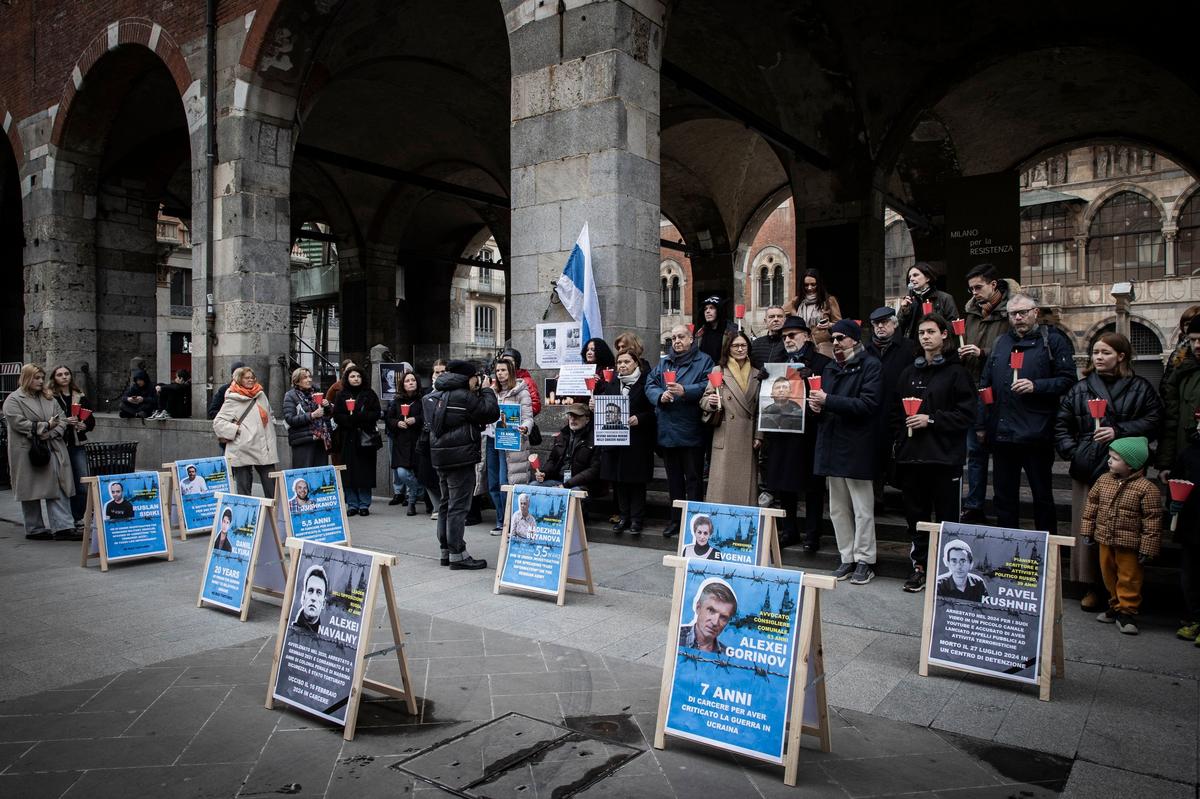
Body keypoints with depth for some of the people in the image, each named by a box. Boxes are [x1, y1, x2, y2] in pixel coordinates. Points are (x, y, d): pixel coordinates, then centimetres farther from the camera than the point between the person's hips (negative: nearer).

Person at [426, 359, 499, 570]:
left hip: (441, 457, 9)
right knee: (459, 506, -4)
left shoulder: (436, 394, 10)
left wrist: (478, 391, 13)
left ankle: (446, 551, 21)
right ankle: (457, 554, -1)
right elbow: (491, 412, -13)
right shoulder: (463, 397, -16)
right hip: (460, 457, -9)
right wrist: (486, 390, 2)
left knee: (446, 504, 15)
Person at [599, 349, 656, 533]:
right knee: (618, 480, 7)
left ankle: (637, 518, 10)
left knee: (637, 480, 1)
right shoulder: (612, 383, 12)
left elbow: (654, 410, -4)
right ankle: (623, 516, 18)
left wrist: (639, 418, -18)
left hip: (638, 441, -4)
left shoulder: (645, 382, -3)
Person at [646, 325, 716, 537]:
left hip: (691, 430, -5)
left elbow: (707, 386, -13)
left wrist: (684, 391, -23)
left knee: (693, 478, 0)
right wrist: (660, 396, -12)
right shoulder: (663, 363, 17)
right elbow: (650, 386, 7)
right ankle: (677, 519, 22)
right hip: (667, 430, 5)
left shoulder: (704, 361, 2)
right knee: (673, 478, 12)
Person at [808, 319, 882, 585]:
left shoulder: (870, 366, -6)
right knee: (838, 509, 11)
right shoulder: (830, 369, 17)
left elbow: (868, 404, -18)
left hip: (857, 448, -7)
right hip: (832, 445, 7)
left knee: (862, 509, 1)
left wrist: (829, 401, -20)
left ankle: (864, 561, 10)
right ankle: (847, 558, 21)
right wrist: (816, 406, 0)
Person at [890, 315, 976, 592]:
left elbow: (967, 413, -9)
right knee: (916, 513, 9)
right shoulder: (910, 372, 14)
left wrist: (931, 420, -14)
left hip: (945, 456, -4)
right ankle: (919, 566, 19)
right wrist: (899, 439, 3)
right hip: (912, 455, 5)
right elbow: (894, 410, 15)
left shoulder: (956, 371, -1)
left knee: (947, 515, 2)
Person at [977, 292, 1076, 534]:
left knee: (1042, 495, 7)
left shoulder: (1053, 341, -1)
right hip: (1001, 433, 5)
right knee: (1004, 495, 12)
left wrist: (1036, 386, -20)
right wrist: (983, 423, 12)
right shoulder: (1001, 342, 14)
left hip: (1036, 433, -5)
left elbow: (1067, 380, -7)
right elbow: (985, 384, 17)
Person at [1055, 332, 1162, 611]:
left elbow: (1153, 421, -3)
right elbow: (1061, 423, 11)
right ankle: (1091, 587, 13)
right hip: (1086, 468, 2)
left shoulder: (1140, 388, 6)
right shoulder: (1080, 389, 12)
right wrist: (1071, 451, -2)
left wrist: (1119, 431, -14)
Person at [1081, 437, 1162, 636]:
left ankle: (1126, 612, 18)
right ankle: (1115, 605, 33)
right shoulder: (1104, 480, 0)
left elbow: (1153, 521, -14)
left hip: (1129, 544, -5)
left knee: (1129, 578, 5)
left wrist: (1148, 549, -13)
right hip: (1105, 539, 6)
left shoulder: (1147, 488, -17)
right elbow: (1091, 504, 9)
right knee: (1109, 575, 17)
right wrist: (1087, 531, 10)